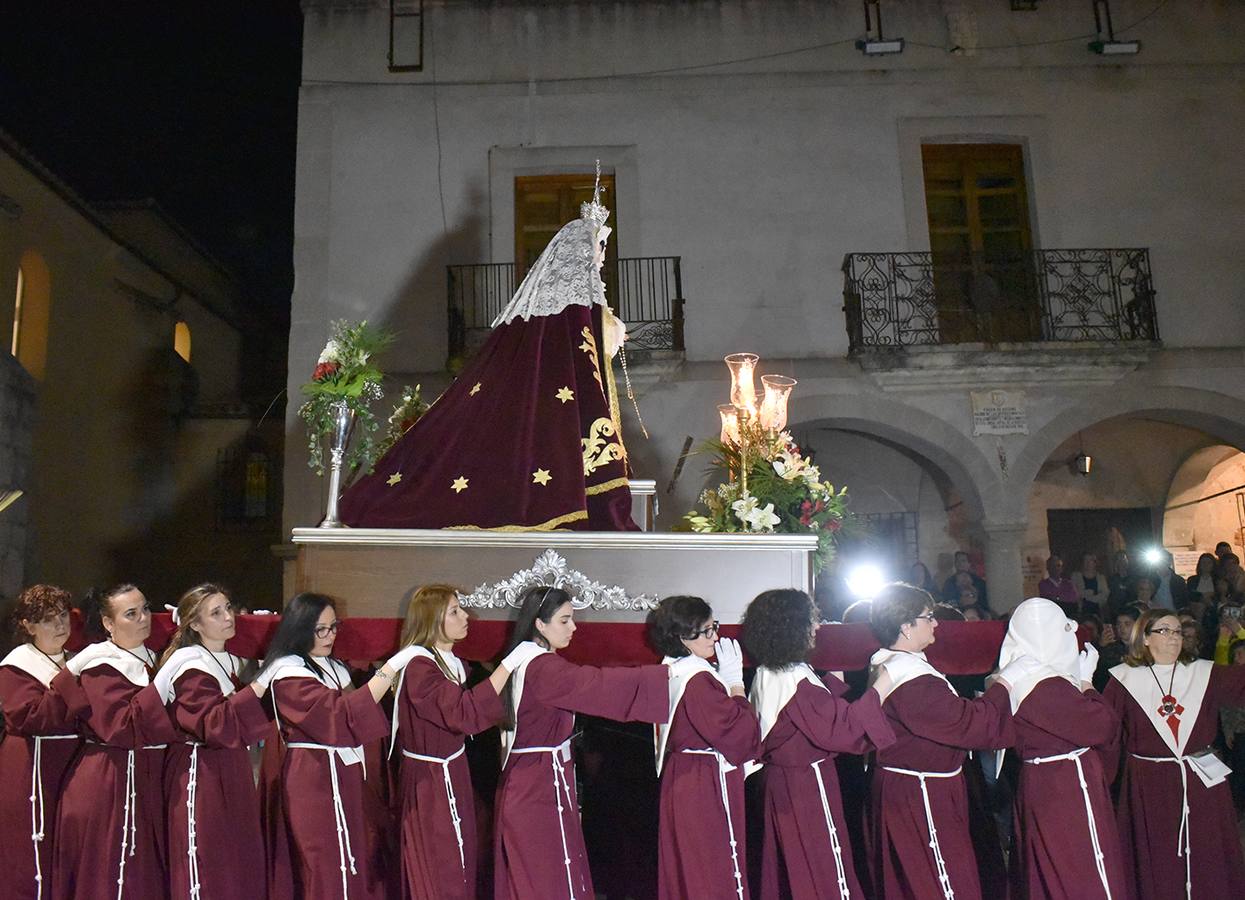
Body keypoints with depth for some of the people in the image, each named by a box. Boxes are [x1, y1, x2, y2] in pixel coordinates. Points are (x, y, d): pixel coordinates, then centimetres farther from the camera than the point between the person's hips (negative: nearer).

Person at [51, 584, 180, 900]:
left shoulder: (150, 658, 10)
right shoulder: (101, 666, -12)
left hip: (148, 779, 7)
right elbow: (121, 727, -23)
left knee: (149, 872, 13)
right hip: (110, 783, -7)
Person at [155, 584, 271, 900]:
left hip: (232, 774, 8)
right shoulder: (191, 668, -14)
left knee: (240, 868, 10)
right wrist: (258, 686, -29)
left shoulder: (232, 663, 11)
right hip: (201, 777, -8)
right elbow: (214, 725, -25)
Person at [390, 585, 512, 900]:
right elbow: (464, 712, -30)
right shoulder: (419, 667, -22)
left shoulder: (452, 662, 7)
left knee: (461, 864, 16)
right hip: (430, 781, -8)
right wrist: (509, 664, -29)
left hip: (453, 773, 8)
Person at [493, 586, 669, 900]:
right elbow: (603, 684, -28)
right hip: (542, 789, -9)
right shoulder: (543, 668, -22)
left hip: (525, 783, 9)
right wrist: (669, 672, -28)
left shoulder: (522, 661, 9)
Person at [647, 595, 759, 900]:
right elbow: (737, 731, -22)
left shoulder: (671, 672, 8)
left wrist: (725, 682, 7)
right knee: (718, 874, 0)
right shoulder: (698, 679, -23)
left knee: (683, 870, 18)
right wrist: (735, 683, -13)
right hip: (707, 785, -10)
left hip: (680, 780, 10)